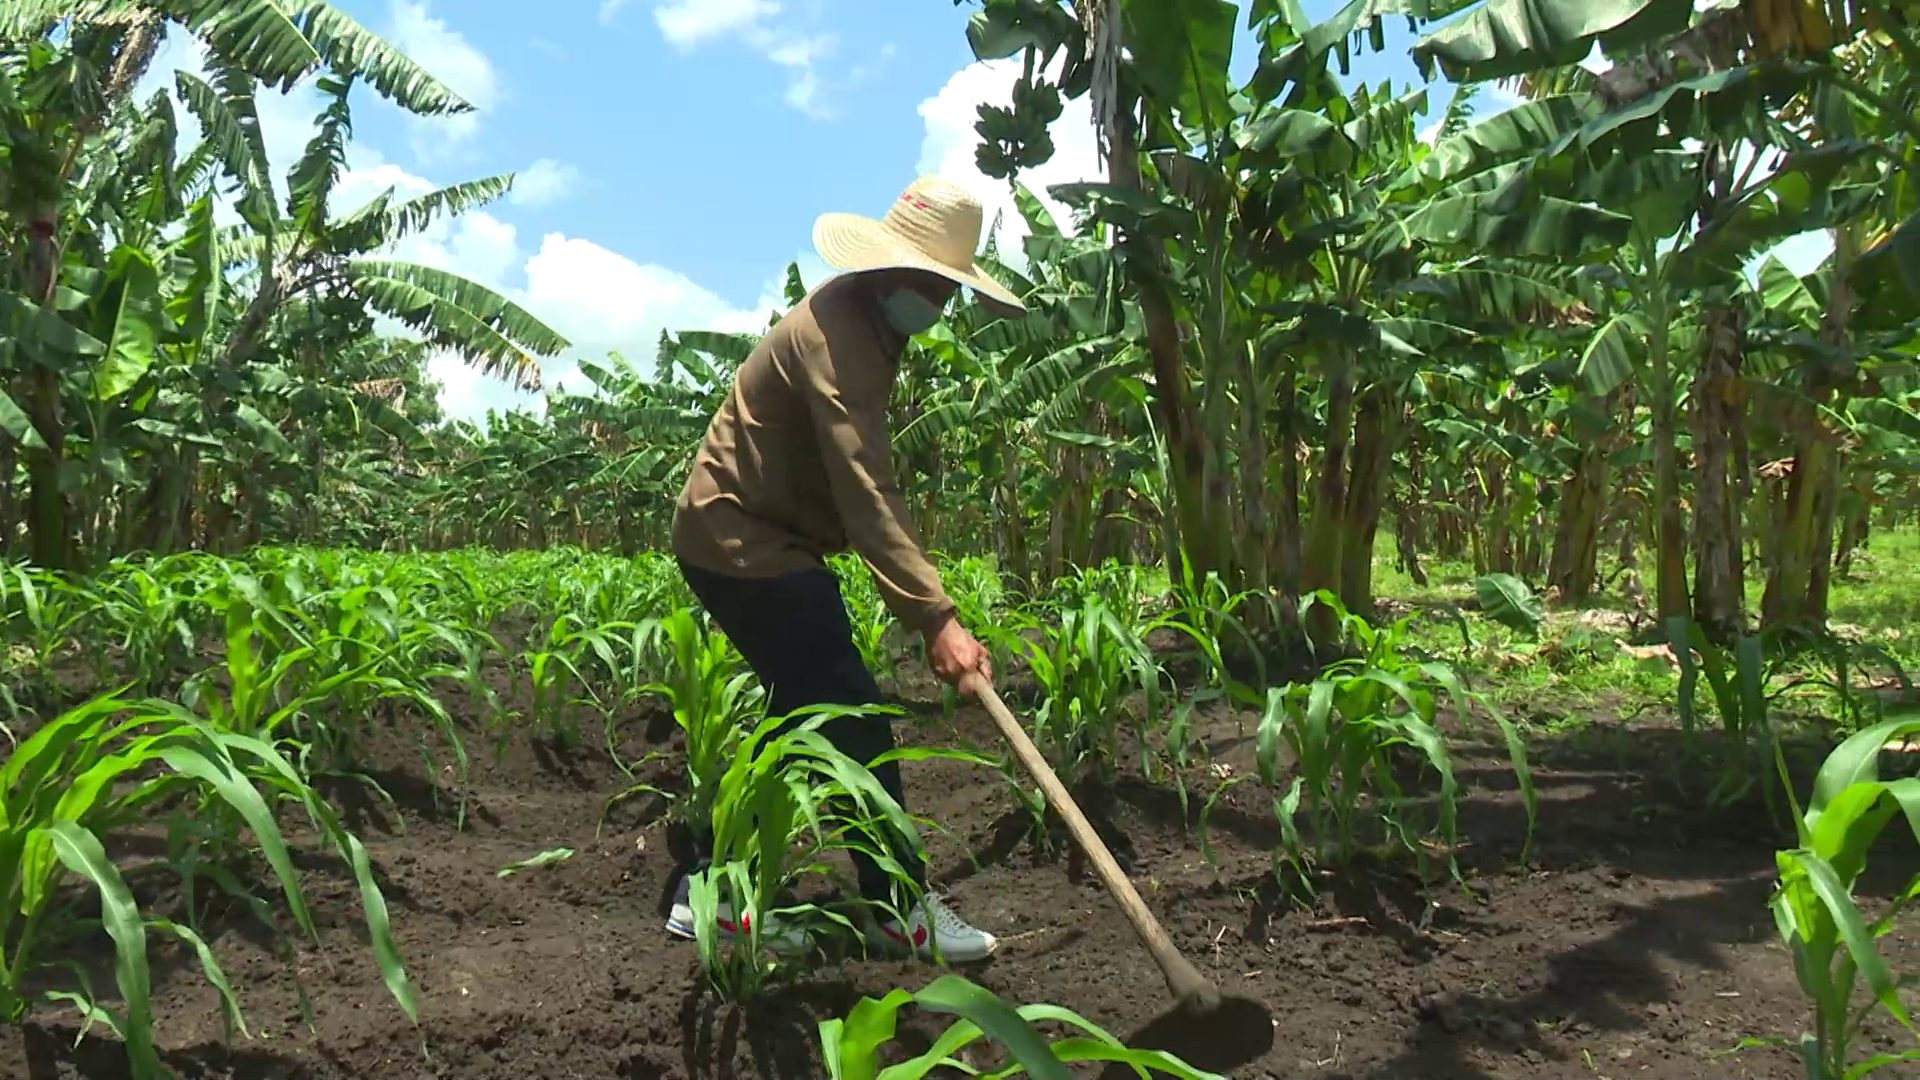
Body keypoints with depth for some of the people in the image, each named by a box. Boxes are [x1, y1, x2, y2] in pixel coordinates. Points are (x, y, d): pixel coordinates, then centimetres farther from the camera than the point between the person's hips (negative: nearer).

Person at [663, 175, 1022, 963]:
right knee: (855, 718, -8)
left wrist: (922, 598, 12)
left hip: (753, 539, 10)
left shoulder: (864, 321, 10)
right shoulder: (837, 337, -23)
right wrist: (935, 618, -38)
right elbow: (866, 495, -33)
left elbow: (866, 478, 16)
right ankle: (902, 905, 3)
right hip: (743, 544, -10)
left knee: (804, 715, 13)